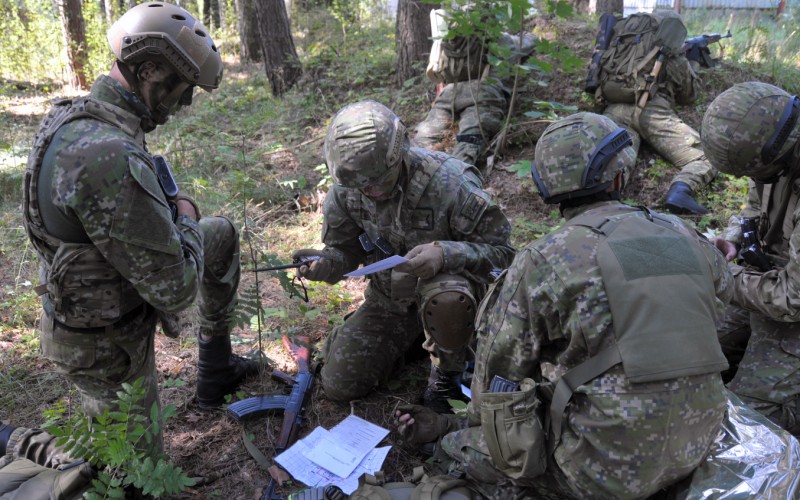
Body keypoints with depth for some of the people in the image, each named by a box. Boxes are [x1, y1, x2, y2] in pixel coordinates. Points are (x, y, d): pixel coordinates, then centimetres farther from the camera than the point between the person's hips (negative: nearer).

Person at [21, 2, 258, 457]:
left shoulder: (75, 118, -4)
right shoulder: (111, 155, -36)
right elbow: (175, 290, -30)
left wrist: (168, 212, 0)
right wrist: (186, 219, -13)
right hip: (105, 346, -8)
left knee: (222, 233, 18)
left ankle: (216, 368, 28)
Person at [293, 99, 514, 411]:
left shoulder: (448, 181, -28)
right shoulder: (345, 189, -14)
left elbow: (500, 250, -22)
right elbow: (345, 250, -2)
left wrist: (445, 254, -42)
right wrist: (326, 262, -27)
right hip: (387, 295, 5)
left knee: (445, 300, -42)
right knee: (338, 385, 1)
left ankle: (447, 372, -8)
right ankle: (411, 331, 25)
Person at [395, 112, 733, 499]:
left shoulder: (542, 262, -13)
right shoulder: (686, 237, 1)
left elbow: (501, 370, -5)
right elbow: (722, 290, 22)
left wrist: (472, 426, 15)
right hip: (696, 447, 5)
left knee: (464, 444, 14)